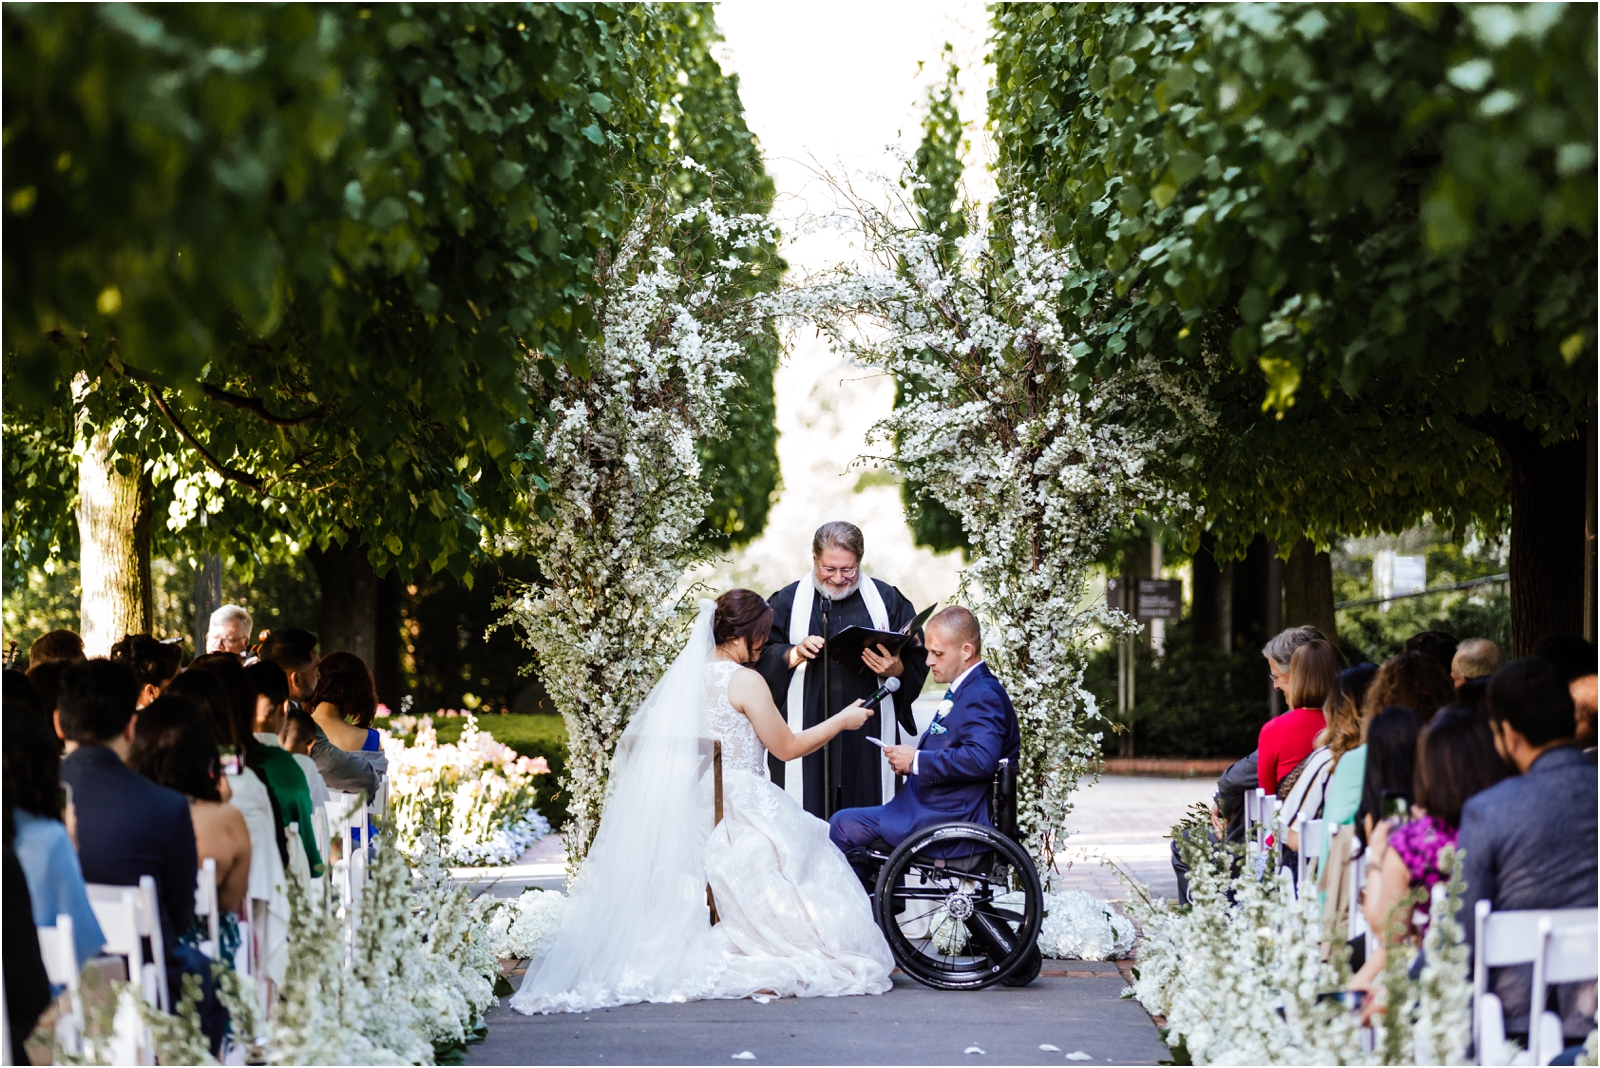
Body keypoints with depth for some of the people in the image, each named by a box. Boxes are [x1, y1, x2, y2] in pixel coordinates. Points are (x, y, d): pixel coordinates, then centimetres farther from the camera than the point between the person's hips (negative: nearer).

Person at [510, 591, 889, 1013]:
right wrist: (842, 720, 6)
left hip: (696, 814, 8)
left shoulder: (687, 674, 9)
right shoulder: (745, 681, -12)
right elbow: (786, 747, -4)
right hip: (739, 811, -8)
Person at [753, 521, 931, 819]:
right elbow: (762, 658, 5)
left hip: (867, 735, 0)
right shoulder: (788, 602, 9)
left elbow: (916, 659, 4)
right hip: (807, 732, 0)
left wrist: (896, 669, -17)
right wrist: (795, 654, -13)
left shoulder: (886, 600, 9)